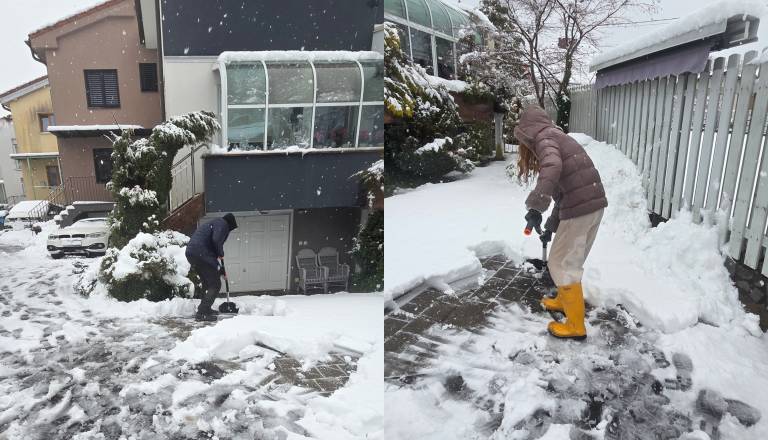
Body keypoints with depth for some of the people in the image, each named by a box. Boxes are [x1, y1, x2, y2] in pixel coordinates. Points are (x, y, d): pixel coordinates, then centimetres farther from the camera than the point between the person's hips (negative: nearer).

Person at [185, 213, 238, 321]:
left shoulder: (213, 223, 31)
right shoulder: (222, 224, 2)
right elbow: (216, 240, -19)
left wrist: (221, 270, 38)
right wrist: (221, 254, 0)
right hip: (201, 254, -10)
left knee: (207, 283, 24)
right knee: (215, 284, -2)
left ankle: (205, 309, 31)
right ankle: (202, 313, -6)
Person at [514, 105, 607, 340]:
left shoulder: (544, 137, -4)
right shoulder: (557, 137, 24)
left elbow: (553, 167, -28)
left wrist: (535, 205, -28)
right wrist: (551, 225, 30)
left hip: (579, 208, -9)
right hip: (595, 204, 9)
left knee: (561, 263, 3)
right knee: (571, 260, 25)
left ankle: (576, 325, 12)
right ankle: (563, 300, 44)